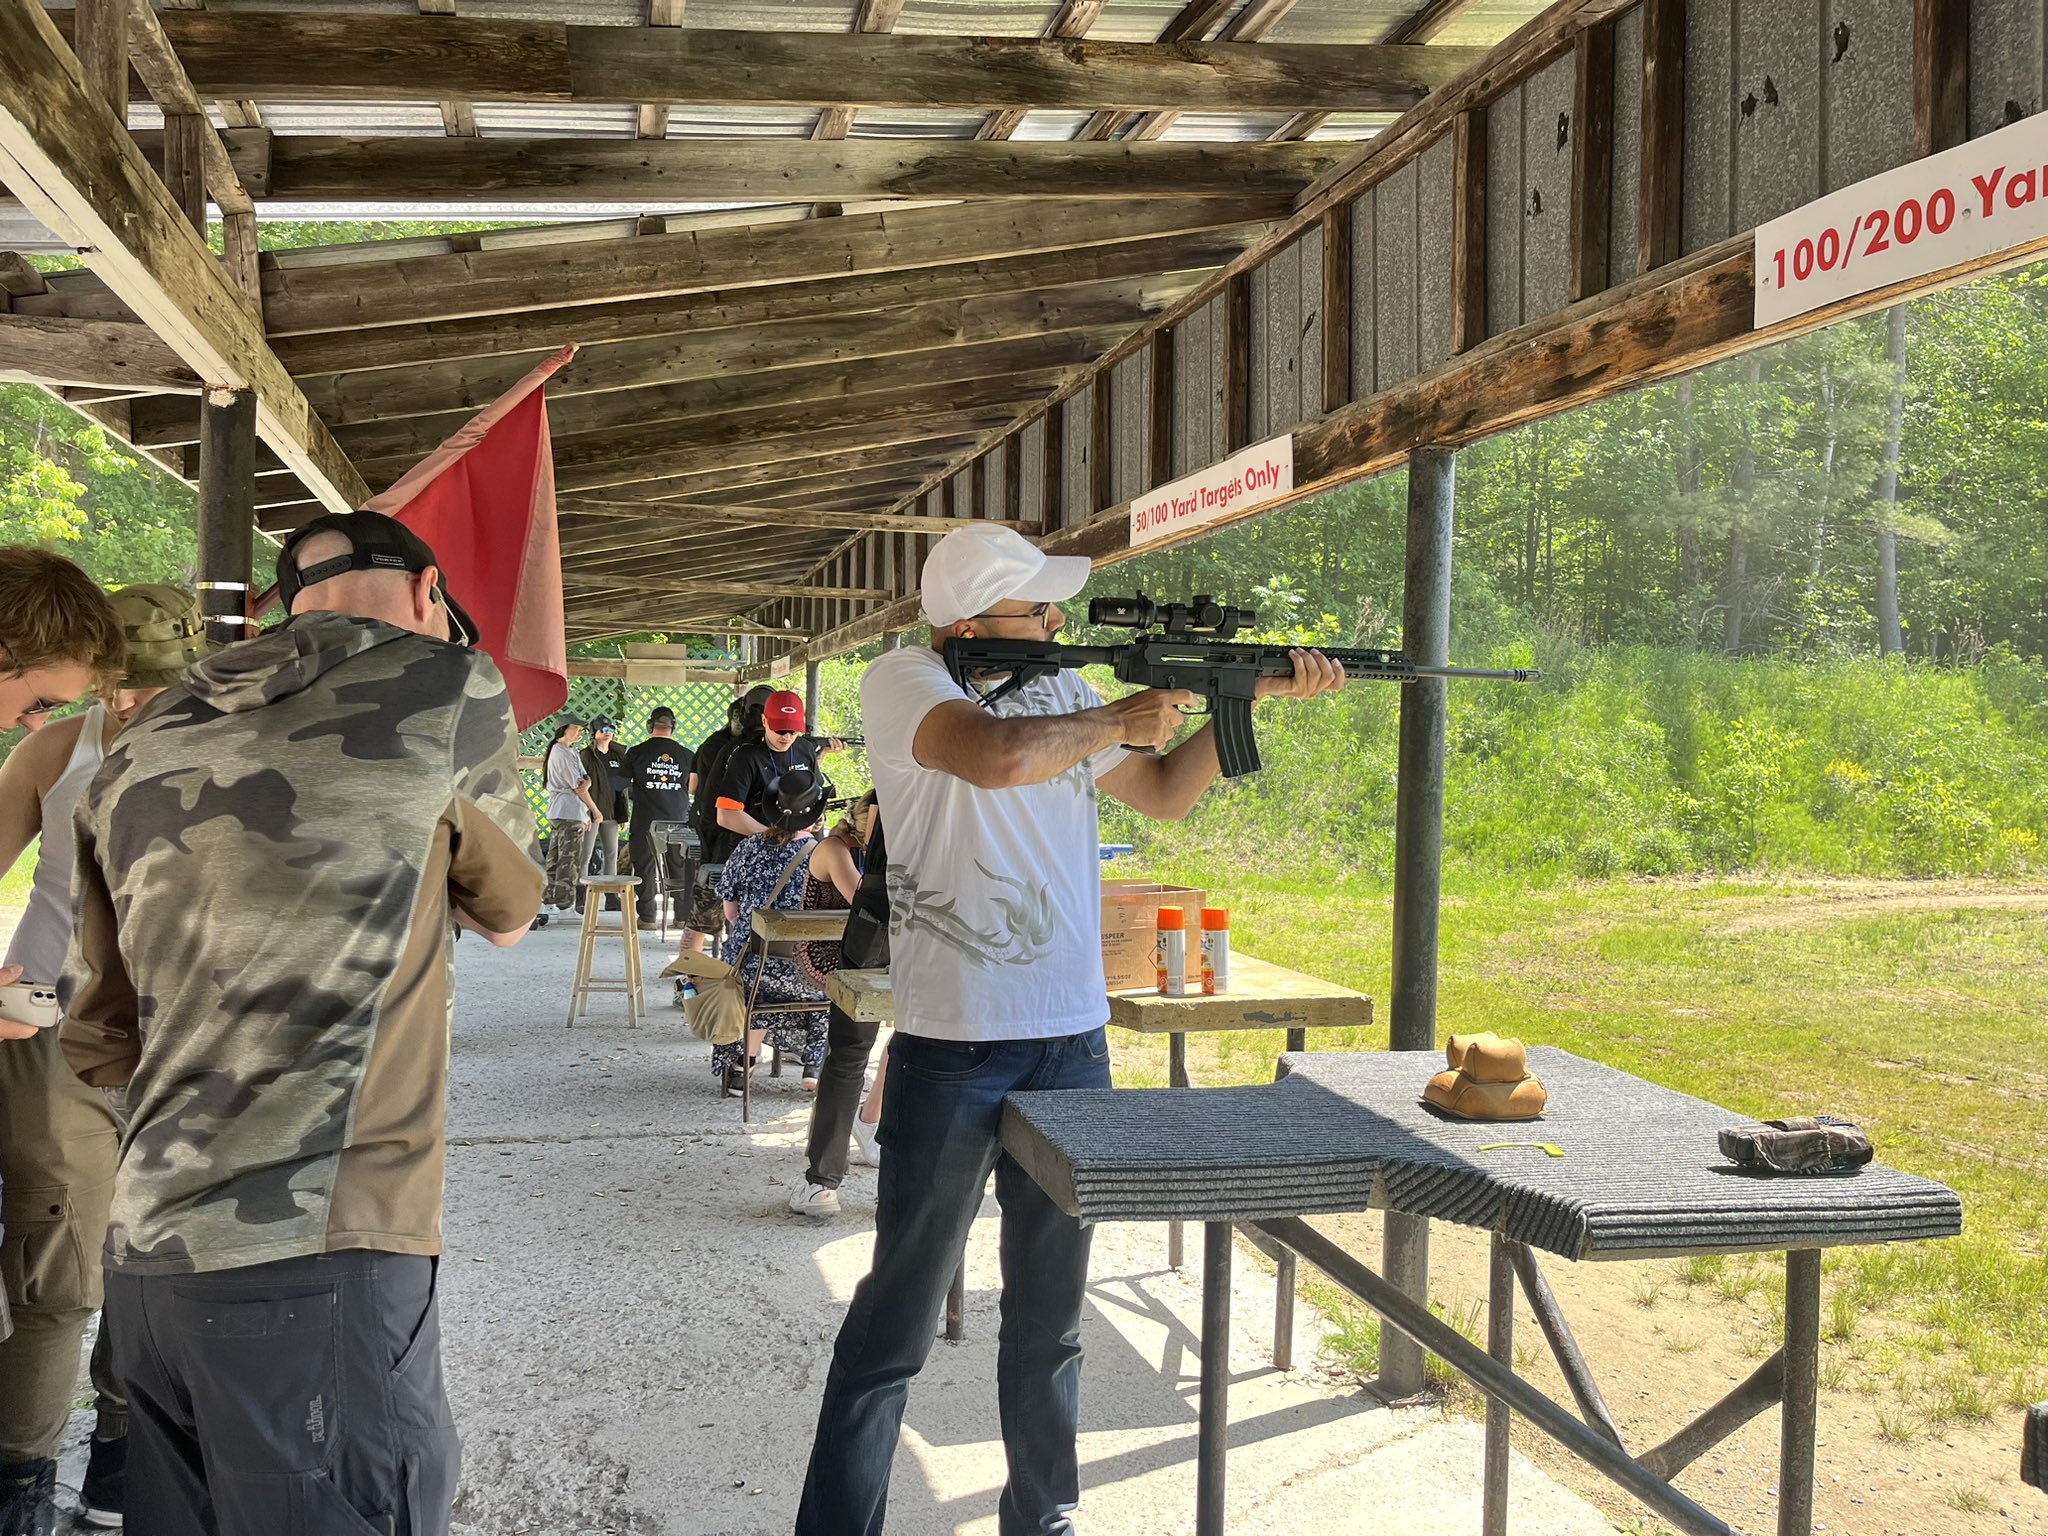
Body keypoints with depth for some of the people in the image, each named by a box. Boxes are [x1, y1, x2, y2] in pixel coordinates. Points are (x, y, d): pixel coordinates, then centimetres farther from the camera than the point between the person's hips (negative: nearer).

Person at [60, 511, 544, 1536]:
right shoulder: (444, 687, -1)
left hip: (147, 1253, 7)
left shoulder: (140, 751, 16)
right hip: (314, 1258, -7)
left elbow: (100, 1046, 20)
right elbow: (508, 913, 15)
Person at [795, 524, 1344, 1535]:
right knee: (895, 1319, 4)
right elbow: (1000, 758, -29)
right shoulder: (903, 681, -9)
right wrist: (1121, 718, -13)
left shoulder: (1063, 690, 11)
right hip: (950, 1050, -6)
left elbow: (1166, 794, 20)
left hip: (1073, 1045, 6)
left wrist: (1256, 696, 9)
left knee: (1050, 1318, 16)